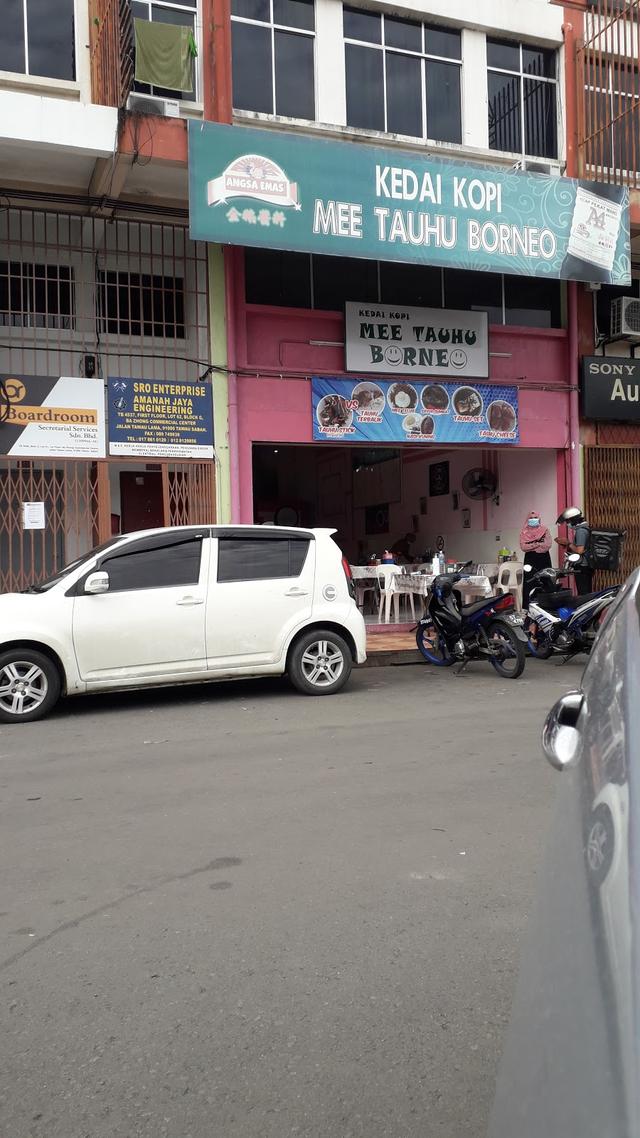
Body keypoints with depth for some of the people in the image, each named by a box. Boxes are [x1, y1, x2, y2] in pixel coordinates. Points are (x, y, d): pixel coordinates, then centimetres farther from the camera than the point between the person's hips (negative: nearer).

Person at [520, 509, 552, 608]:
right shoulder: (524, 532, 8)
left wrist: (531, 546, -7)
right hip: (530, 560, 0)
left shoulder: (544, 530, 6)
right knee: (529, 584, -4)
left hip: (544, 559, 0)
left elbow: (548, 545, -7)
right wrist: (539, 544, -9)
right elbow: (523, 547, -5)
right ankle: (527, 607, -3)